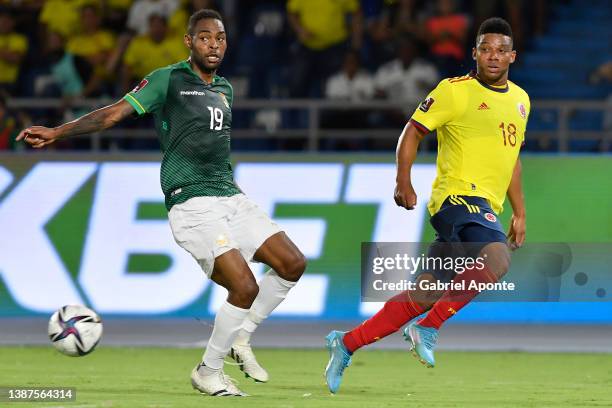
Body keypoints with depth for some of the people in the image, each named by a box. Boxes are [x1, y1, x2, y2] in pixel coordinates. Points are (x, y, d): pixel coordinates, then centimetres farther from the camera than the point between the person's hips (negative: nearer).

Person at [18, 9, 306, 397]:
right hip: (191, 202, -8)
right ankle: (209, 372, 2)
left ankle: (240, 337, 19)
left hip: (230, 195, 8)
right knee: (245, 288, -17)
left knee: (293, 264, 3)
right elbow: (114, 113, -11)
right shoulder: (168, 80, -5)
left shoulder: (224, 88, 16)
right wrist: (58, 132, -20)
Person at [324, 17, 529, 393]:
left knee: (422, 297, 4)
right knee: (497, 259, -33)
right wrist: (404, 182, -10)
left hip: (486, 208, 7)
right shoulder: (454, 91, -4)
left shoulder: (520, 100, 18)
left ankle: (346, 344, 14)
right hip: (458, 196, -7)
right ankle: (428, 329, -23)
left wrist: (519, 213, 25)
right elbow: (413, 132, 1)